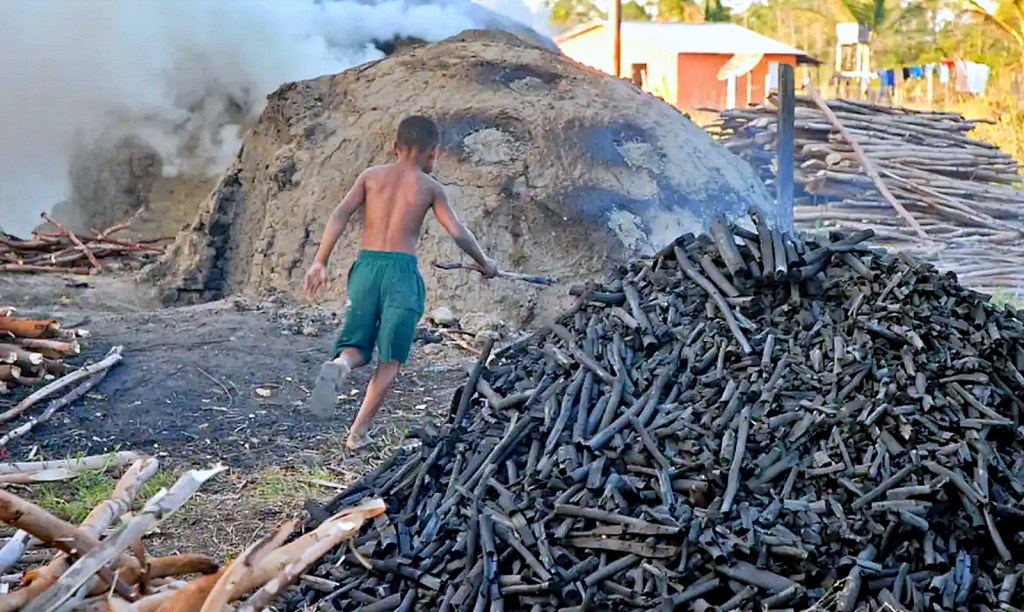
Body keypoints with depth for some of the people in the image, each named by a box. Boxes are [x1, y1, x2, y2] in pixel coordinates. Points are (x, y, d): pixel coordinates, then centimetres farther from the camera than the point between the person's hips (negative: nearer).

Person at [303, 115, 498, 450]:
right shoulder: (430, 186, 7)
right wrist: (484, 263, 20)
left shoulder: (371, 176, 12)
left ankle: (338, 365, -23)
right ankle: (359, 429, 3)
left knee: (357, 348, 13)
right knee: (390, 360, 10)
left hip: (366, 265, 2)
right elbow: (458, 232, 3)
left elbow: (340, 214, 0)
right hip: (402, 270, -2)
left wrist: (320, 262, 0)